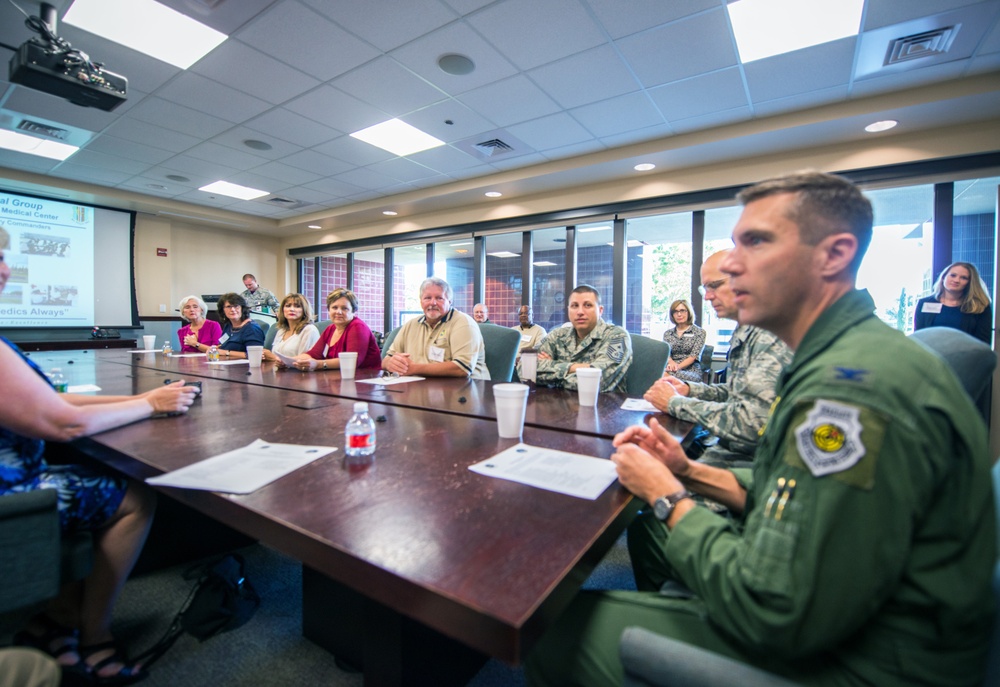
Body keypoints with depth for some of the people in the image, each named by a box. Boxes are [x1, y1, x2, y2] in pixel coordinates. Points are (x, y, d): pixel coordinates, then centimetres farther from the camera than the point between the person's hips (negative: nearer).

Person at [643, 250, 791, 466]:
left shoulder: (772, 335, -20)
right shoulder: (746, 331, 12)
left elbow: (752, 423, -28)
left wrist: (676, 403, -16)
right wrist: (689, 389, 3)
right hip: (726, 448, 8)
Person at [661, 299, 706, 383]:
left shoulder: (699, 332, 7)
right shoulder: (667, 333, 17)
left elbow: (694, 356, -4)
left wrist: (678, 367, -21)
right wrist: (671, 362, -21)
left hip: (691, 371, -3)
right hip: (673, 370, 3)